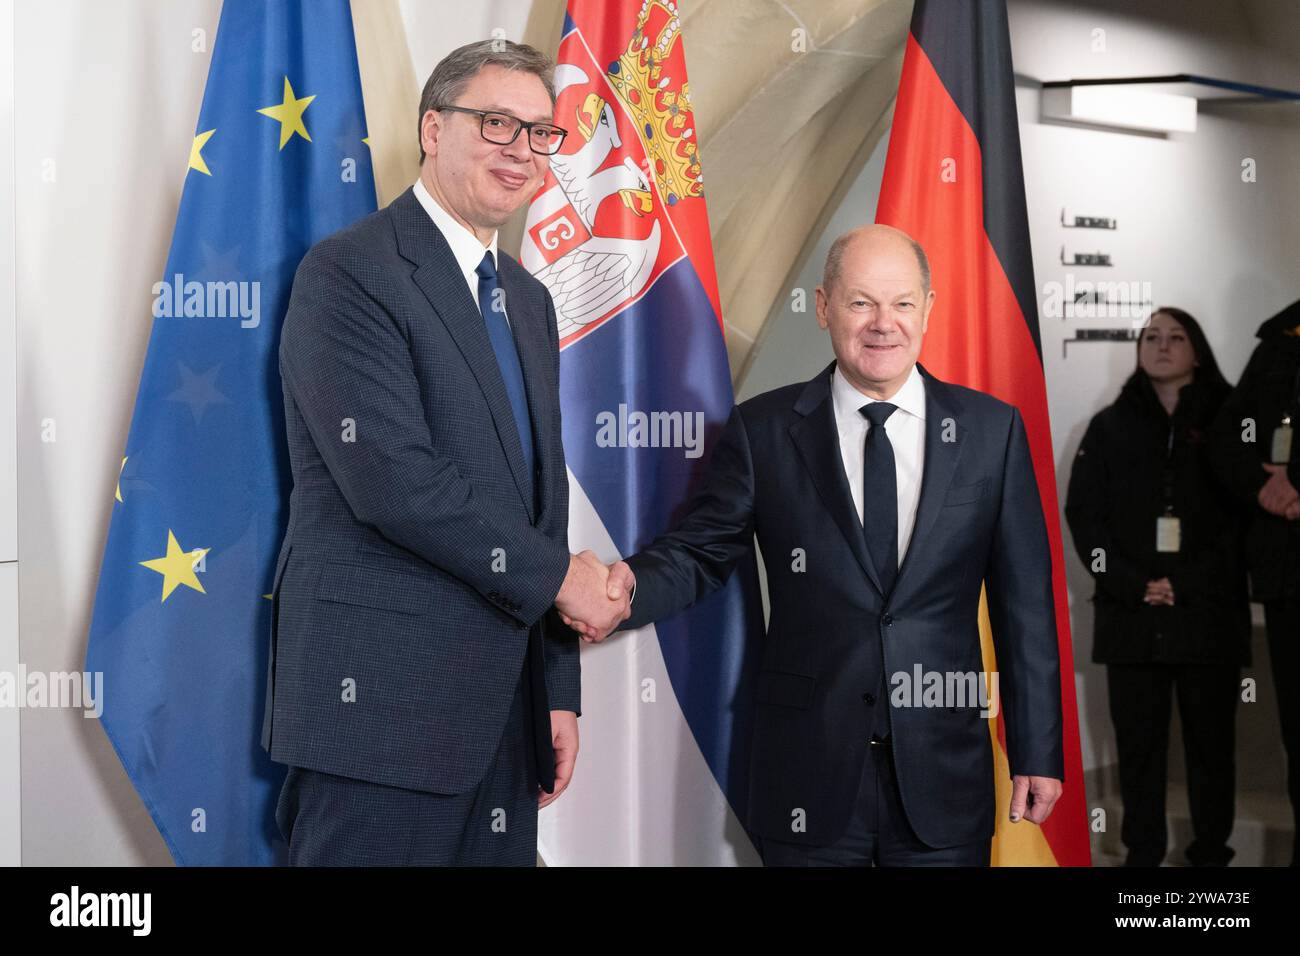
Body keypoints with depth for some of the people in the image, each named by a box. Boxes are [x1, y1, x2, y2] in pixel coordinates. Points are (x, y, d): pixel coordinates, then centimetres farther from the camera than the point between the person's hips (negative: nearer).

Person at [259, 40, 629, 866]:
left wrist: (559, 691, 15)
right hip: (382, 703, -7)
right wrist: (556, 574, -10)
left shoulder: (528, 300, 18)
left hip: (503, 709, 8)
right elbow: (391, 478, -19)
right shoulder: (349, 273, -8)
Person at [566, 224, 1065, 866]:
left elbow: (1023, 603, 3)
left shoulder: (992, 430, 2)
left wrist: (1037, 754, 3)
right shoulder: (763, 430, 1)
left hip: (943, 776, 1)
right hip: (809, 776, 0)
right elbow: (702, 551, 4)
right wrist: (631, 585, -19)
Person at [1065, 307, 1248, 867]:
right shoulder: (1110, 426, 11)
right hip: (1131, 613, 1)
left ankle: (1211, 853, 13)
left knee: (1211, 738, 3)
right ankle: (1143, 854, 10)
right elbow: (1084, 513, 3)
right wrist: (1133, 585, -11)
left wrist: (1184, 584, -12)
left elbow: (1242, 516, -1)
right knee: (1138, 741, 2)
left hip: (1208, 612, -1)